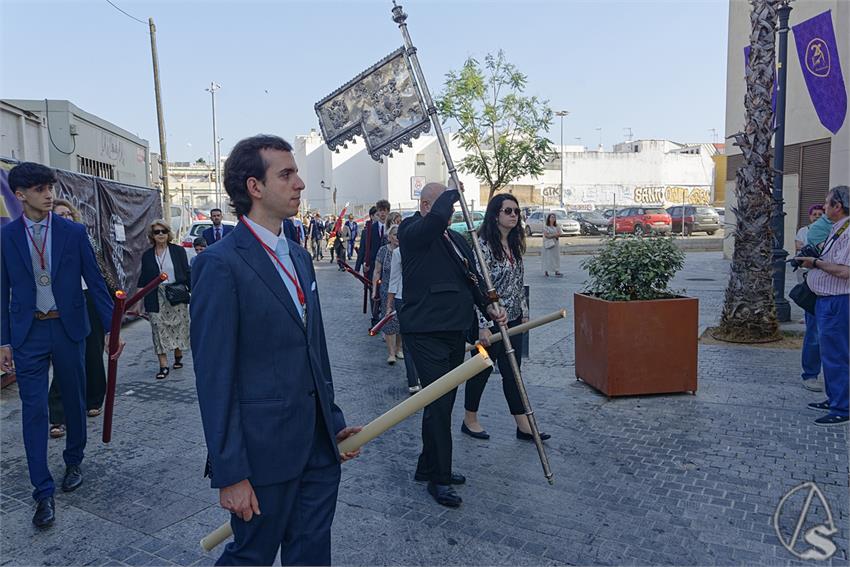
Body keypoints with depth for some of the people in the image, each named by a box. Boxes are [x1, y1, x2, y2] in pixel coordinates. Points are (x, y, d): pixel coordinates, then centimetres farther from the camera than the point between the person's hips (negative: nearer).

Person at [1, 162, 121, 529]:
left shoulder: (74, 232, -1)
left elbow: (95, 281, 1)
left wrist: (111, 328, -3)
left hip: (69, 328, 1)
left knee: (74, 401, 13)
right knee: (34, 410, -2)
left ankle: (74, 462, 36)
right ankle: (43, 492, 6)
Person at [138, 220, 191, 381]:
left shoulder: (178, 251, 2)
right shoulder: (147, 255, 7)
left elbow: (187, 273, 3)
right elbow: (143, 279, 11)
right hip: (156, 298, 1)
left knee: (179, 326, 4)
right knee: (159, 329, -3)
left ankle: (178, 356, 27)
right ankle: (163, 366, -1)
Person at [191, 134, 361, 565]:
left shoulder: (298, 257, 10)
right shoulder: (221, 265, -15)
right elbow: (214, 377, -16)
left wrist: (334, 423, 16)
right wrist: (230, 474, -14)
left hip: (318, 447, 7)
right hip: (265, 451, -7)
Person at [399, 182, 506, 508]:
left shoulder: (457, 239, 15)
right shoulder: (411, 232, -9)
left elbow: (472, 278, 10)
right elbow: (437, 217, -30)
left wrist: (489, 306, -7)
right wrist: (453, 193, -11)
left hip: (455, 331, 8)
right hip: (426, 332, -8)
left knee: (444, 402, 16)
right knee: (438, 404, -5)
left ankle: (429, 466, 32)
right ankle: (438, 479, 10)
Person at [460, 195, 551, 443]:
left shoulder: (515, 244, 9)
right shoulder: (483, 244, -16)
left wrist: (524, 313, 14)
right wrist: (482, 326, -23)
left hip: (512, 320, 7)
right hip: (489, 321, -7)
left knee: (513, 372, 11)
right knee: (482, 370, 7)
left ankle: (523, 425, 17)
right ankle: (470, 420, 25)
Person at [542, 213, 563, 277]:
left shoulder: (557, 227, 10)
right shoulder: (546, 227, -2)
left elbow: (559, 234, -1)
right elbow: (546, 235, -13)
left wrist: (551, 235, -16)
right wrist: (555, 235, -12)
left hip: (555, 244, 4)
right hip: (548, 244, -4)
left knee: (556, 257, 1)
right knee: (548, 257, -3)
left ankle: (556, 271, 0)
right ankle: (546, 271, 2)